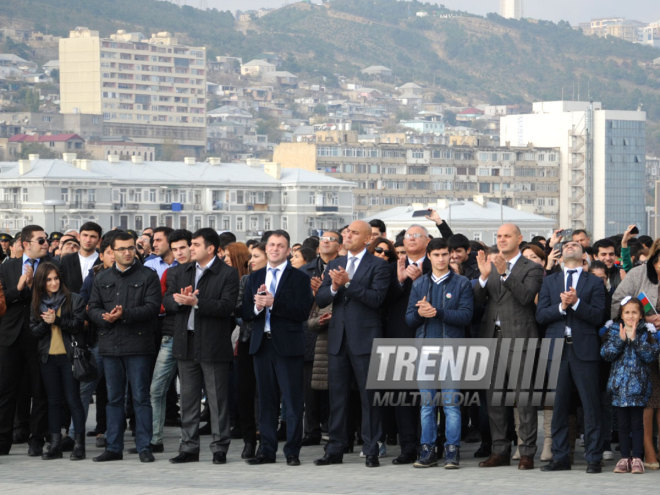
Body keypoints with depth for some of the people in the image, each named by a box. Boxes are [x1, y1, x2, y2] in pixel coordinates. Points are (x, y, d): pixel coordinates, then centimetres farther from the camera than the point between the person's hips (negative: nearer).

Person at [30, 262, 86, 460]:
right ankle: (55, 444, 10)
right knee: (53, 401, 7)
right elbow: (34, 330, 6)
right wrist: (46, 323, -12)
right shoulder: (37, 304, 11)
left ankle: (79, 443, -2)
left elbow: (78, 326, -8)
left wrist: (57, 320, -17)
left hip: (69, 356, -4)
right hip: (48, 358, 4)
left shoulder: (74, 300, -1)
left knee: (73, 399, -5)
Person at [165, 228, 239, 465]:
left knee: (217, 399, -1)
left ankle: (219, 448, 6)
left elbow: (226, 306, -16)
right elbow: (167, 301, 8)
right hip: (186, 344, 6)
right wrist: (180, 299, -14)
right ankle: (189, 448, 15)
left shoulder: (228, 274, -5)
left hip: (213, 345, -5)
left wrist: (196, 302, -23)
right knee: (188, 398, 9)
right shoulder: (180, 272, 13)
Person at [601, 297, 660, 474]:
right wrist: (621, 339, -15)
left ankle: (637, 459, 4)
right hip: (619, 386, 2)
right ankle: (625, 458, 12)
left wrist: (635, 339, -16)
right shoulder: (614, 331, 7)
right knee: (623, 424, 6)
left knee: (637, 424, 0)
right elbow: (606, 354, -4)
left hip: (638, 385, -2)